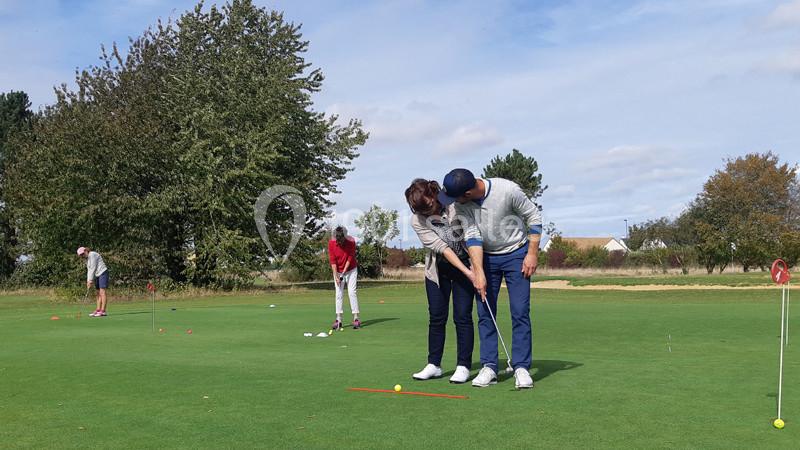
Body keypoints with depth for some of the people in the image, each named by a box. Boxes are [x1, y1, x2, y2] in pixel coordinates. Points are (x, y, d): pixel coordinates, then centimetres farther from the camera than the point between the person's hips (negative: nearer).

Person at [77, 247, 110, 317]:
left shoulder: (92, 255, -11)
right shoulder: (87, 258, 18)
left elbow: (93, 268, -14)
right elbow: (89, 270, 17)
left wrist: (90, 280, -11)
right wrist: (88, 281, 7)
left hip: (102, 273, -10)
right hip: (98, 275, 10)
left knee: (102, 292, -14)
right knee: (98, 293, 7)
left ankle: (103, 311, -18)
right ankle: (98, 310, 7)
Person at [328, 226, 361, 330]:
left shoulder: (351, 241, -19)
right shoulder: (331, 243, -15)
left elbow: (350, 258, -15)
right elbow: (332, 261, -14)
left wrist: (343, 273, -17)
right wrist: (336, 276, -18)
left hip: (351, 270, -1)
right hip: (338, 271, 2)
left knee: (352, 292, -8)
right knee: (339, 294, -1)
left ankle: (356, 318, -8)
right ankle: (338, 319, 0)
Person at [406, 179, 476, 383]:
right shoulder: (417, 221, -14)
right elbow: (442, 248, -21)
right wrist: (467, 272, -28)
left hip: (466, 265, -2)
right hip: (438, 269, 2)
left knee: (462, 316, -5)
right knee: (436, 317, 3)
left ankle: (463, 366, 1)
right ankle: (434, 365, 13)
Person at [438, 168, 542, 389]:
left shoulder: (508, 190, -25)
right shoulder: (461, 205, -14)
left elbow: (534, 216, -13)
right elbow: (472, 236, -15)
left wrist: (532, 254, -14)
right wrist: (478, 273, -23)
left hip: (516, 253, -3)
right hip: (486, 257, 4)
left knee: (520, 312, -8)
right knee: (485, 313, 1)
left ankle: (521, 367, -2)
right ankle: (489, 367, 7)